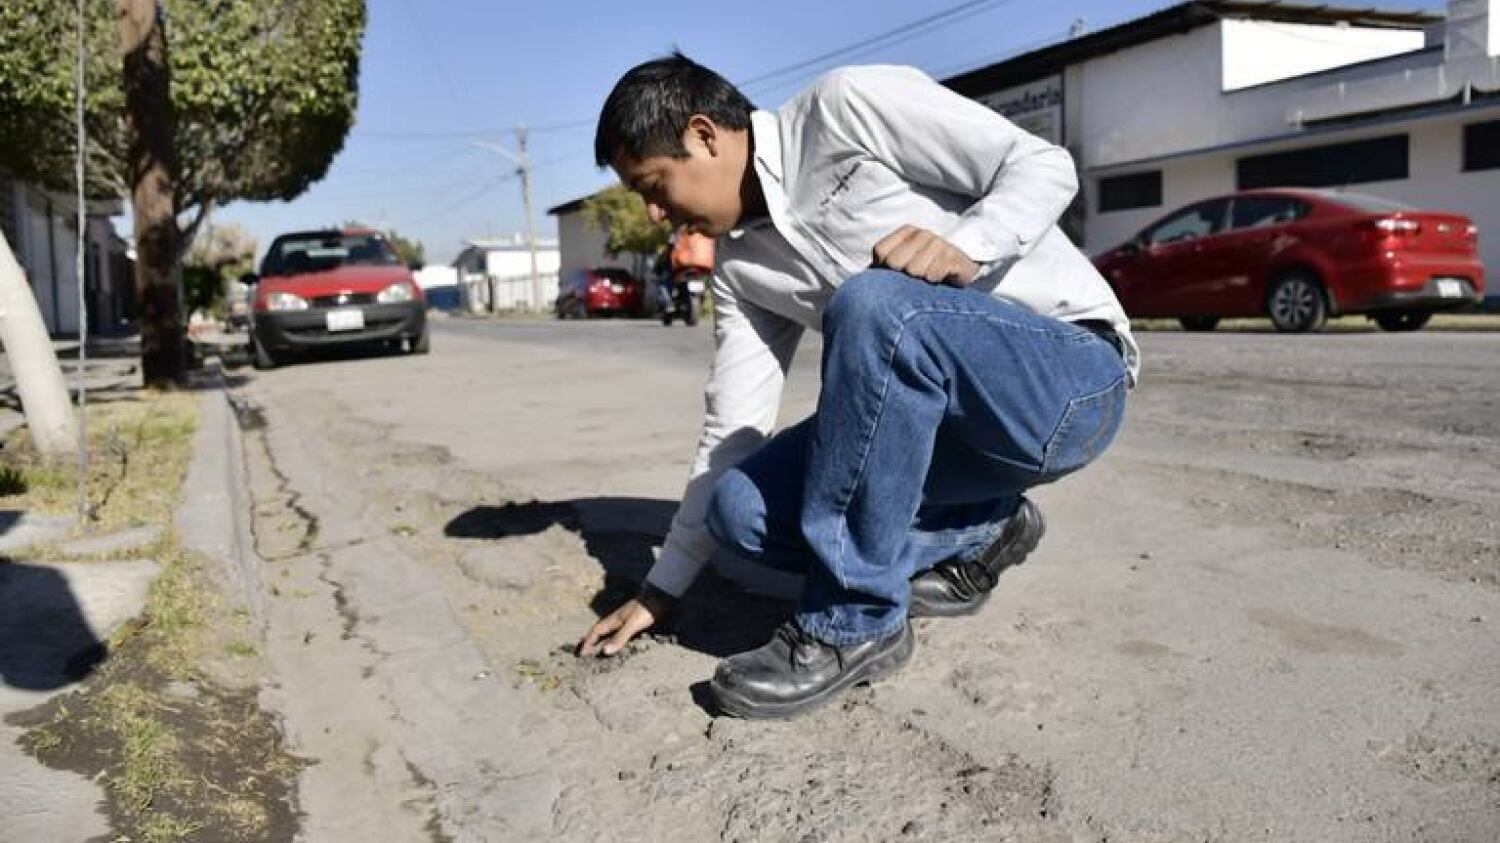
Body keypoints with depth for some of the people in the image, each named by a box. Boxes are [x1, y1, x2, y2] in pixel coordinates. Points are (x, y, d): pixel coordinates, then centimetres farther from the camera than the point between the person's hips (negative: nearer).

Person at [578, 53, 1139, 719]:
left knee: (874, 303, -35)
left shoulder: (848, 107, -9)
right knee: (740, 507, -10)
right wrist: (661, 590, 10)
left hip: (1074, 370, -6)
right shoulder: (741, 266, 9)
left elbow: (1045, 165, -9)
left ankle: (855, 622, -20)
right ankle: (979, 536, 9)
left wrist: (963, 251, -29)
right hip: (951, 417, 7)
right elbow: (731, 429, 9)